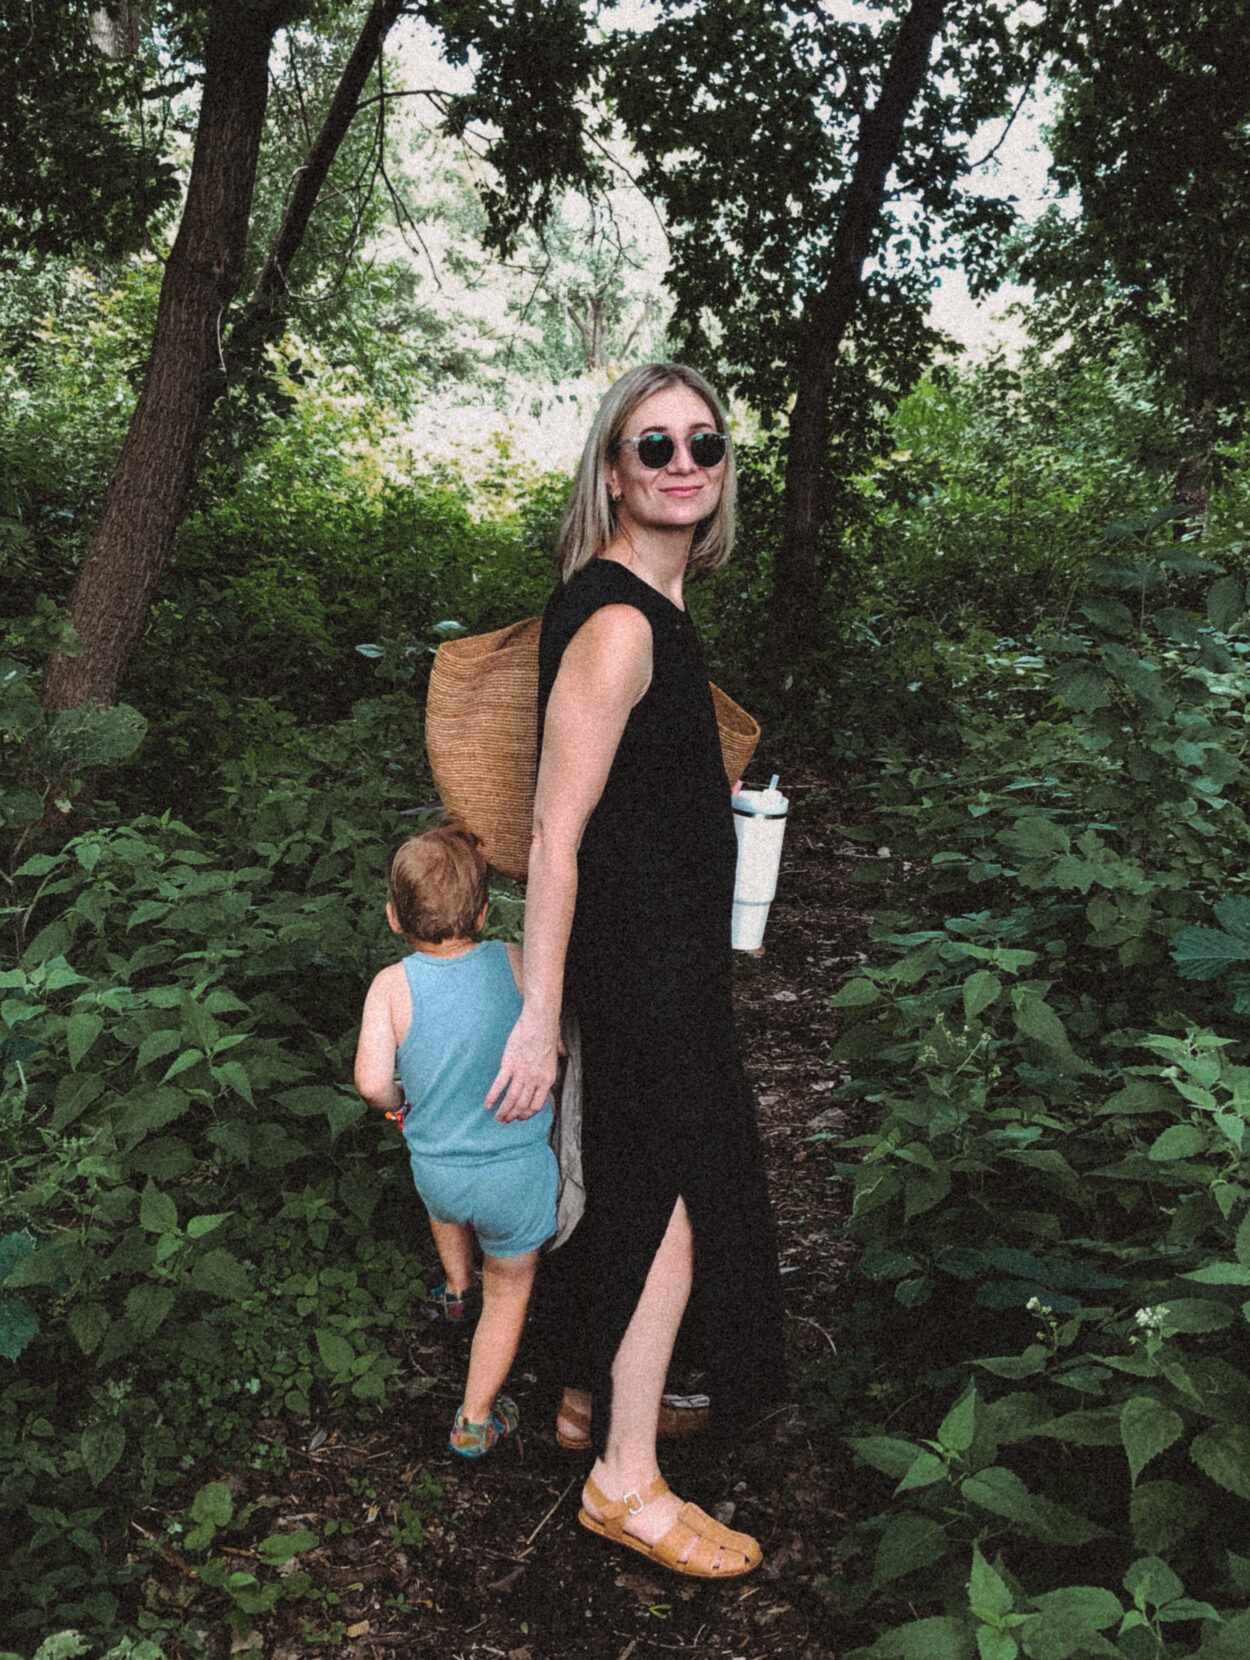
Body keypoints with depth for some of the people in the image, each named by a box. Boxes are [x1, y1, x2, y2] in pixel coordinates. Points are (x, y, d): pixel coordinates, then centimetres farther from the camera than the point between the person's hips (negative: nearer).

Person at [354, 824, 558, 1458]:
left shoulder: (392, 985, -16)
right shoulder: (516, 964, -15)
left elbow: (372, 1083, -21)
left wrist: (398, 1100, 1)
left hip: (436, 1170, 1)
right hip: (518, 1173, -1)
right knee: (508, 1289, 21)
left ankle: (455, 1288, 60)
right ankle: (476, 1419, 29)